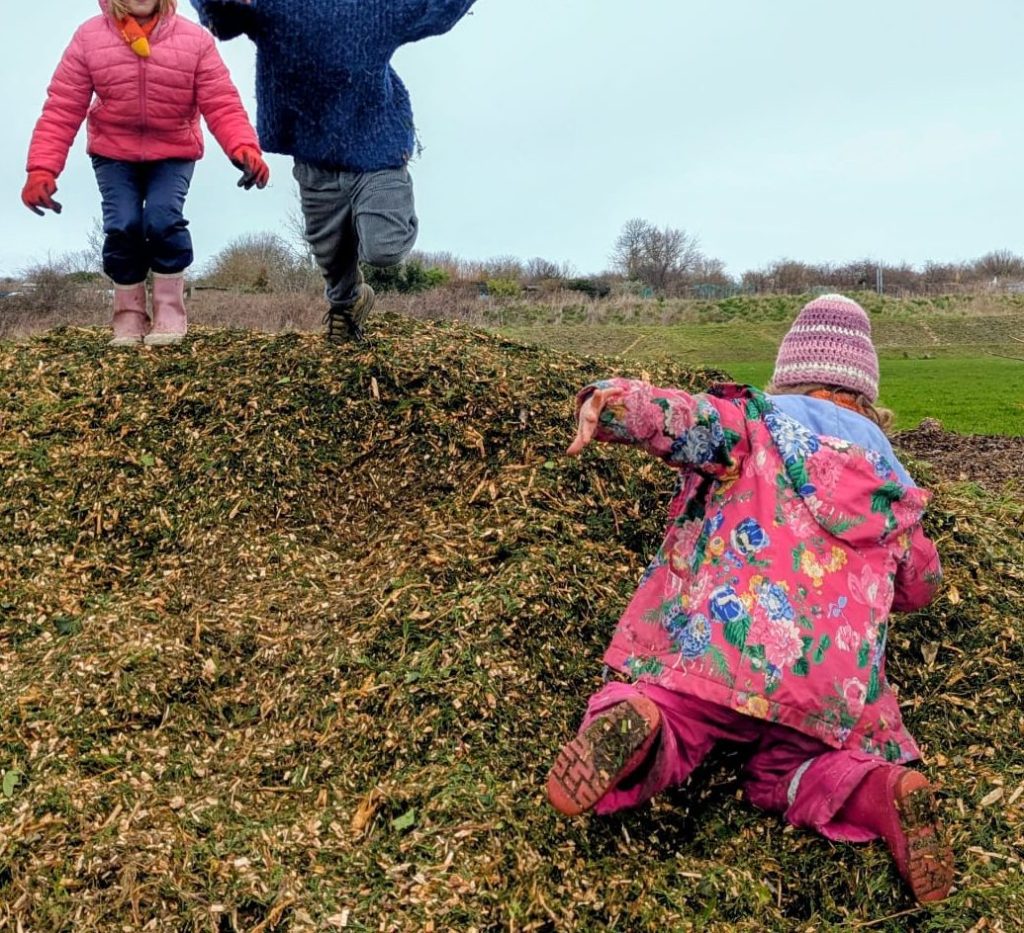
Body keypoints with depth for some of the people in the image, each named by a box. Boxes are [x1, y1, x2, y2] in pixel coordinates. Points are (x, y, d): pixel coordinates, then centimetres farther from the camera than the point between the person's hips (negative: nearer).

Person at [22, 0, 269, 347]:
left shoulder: (195, 40, -14)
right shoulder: (89, 38, -12)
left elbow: (222, 104, -19)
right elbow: (62, 108, -14)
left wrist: (244, 149, -39)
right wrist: (42, 169, -23)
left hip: (174, 153, -1)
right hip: (114, 154, 1)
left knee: (163, 218, -23)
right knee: (122, 226, -16)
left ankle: (170, 311, -4)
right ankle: (129, 315, 5)